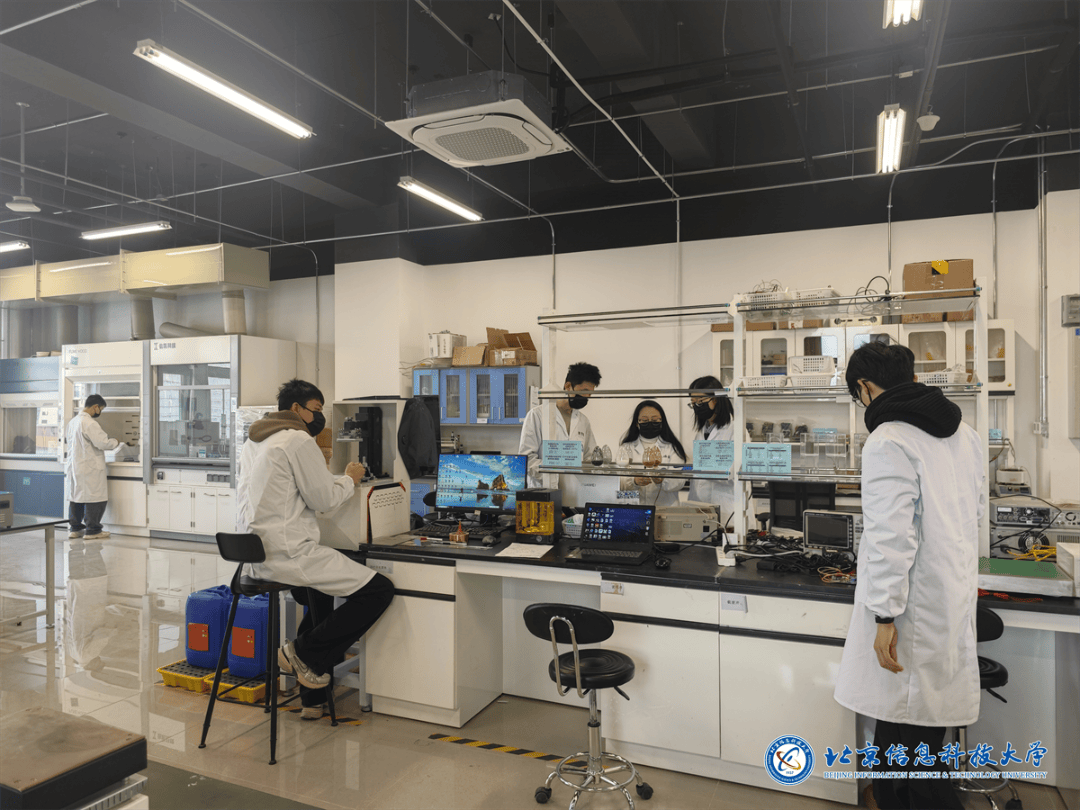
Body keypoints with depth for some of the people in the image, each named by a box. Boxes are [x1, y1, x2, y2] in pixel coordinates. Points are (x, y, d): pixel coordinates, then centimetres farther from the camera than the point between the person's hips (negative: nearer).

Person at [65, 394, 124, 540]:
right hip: (90, 469, -10)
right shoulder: (90, 423, -17)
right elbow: (102, 442, -22)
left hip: (75, 466, 10)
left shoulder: (73, 421, 13)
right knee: (95, 498, -2)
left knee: (76, 497, 15)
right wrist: (116, 442, -4)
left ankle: (74, 528, 21)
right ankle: (92, 530, 2)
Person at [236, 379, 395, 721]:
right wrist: (350, 479, 8)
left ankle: (313, 700, 31)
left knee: (321, 596, 33)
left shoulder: (253, 440, 18)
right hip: (288, 554, -10)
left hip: (255, 555, 10)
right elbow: (323, 500, -9)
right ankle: (304, 652, -1)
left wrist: (339, 478, 22)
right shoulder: (299, 440, -11)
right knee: (380, 590, -7)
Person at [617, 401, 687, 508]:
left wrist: (662, 480, -21)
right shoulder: (626, 448, 13)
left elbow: (679, 481, -1)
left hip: (666, 509, 0)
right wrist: (634, 481, -22)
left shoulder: (672, 447, 13)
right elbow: (620, 482, -1)